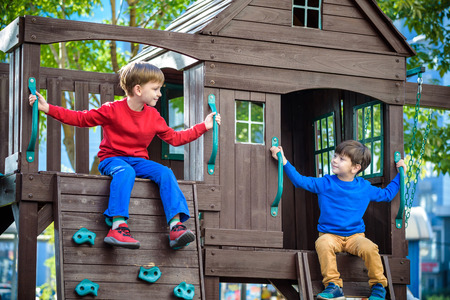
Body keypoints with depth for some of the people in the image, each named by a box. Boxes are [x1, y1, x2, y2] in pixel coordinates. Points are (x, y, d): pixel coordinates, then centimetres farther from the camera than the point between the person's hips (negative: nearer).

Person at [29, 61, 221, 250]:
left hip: (139, 161, 5)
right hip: (112, 159, -5)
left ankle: (176, 226, -33)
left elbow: (174, 138, 18)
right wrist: (47, 108, -13)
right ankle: (118, 227, -51)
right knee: (125, 171, -39)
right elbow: (81, 118, -5)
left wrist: (203, 127, 17)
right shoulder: (112, 110, -7)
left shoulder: (153, 116, 9)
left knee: (165, 173, -23)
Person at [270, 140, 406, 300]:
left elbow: (387, 194, 20)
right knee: (323, 244, -35)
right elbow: (300, 181, 0)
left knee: (369, 248, -31)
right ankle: (333, 285, -28)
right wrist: (284, 162, -8)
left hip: (355, 235, 0)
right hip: (330, 235, 0)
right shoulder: (325, 184, 2)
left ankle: (378, 286, -12)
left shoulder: (365, 188, 6)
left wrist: (400, 175, 16)